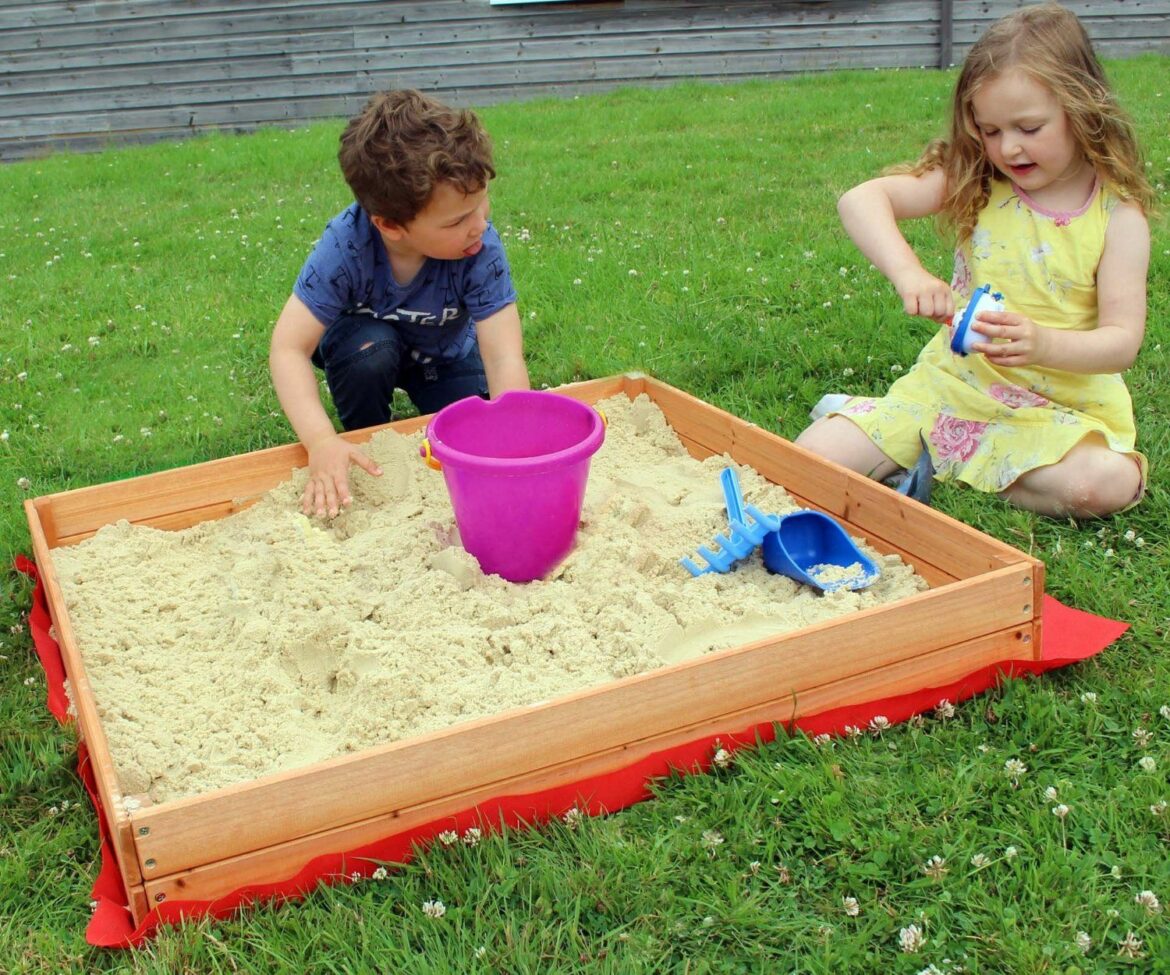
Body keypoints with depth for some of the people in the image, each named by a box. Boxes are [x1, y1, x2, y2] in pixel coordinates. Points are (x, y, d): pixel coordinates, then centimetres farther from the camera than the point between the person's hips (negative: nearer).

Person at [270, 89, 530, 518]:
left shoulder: (481, 248, -34)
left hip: (445, 352, 1)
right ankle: (367, 451, -6)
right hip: (364, 339, -1)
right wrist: (321, 441, -50)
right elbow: (289, 347, -36)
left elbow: (504, 358, -36)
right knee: (370, 351, -34)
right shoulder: (346, 245, -35)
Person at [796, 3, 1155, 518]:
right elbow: (860, 200, -16)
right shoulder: (973, 185, -3)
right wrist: (908, 272, -34)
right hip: (954, 379, 0)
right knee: (812, 458, -17)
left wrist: (1041, 343, -33)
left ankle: (946, 459, -11)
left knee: (1106, 484, -32)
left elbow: (1123, 340, -12)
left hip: (1064, 404, 0)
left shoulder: (1118, 216, -7)